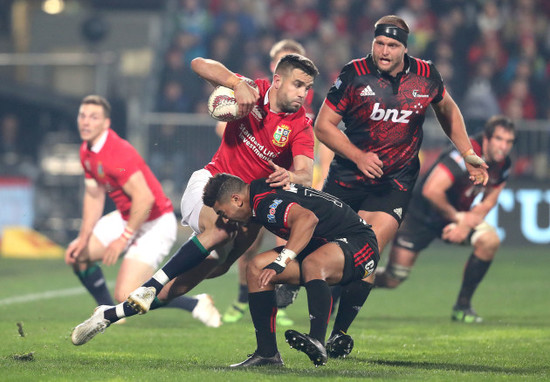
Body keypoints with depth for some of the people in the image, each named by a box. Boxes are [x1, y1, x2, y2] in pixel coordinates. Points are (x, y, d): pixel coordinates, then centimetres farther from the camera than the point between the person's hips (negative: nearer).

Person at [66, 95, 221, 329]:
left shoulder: (117, 153, -27)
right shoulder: (86, 151, 3)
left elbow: (144, 198, -31)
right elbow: (94, 196, 14)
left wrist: (124, 239, -23)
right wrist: (83, 238, 5)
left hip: (155, 225, -10)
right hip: (125, 219, 10)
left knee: (126, 296, -17)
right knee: (77, 254, 9)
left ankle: (196, 305, 0)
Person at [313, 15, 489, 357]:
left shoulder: (425, 76, -3)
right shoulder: (355, 74, -9)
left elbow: (447, 109, 18)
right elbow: (324, 125, -4)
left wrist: (468, 155, 15)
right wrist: (358, 156, -16)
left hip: (394, 183, 0)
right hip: (348, 175, 1)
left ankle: (339, 334, -9)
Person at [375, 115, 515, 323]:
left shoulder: (502, 165, -7)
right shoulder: (465, 154, -31)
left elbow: (488, 202, 2)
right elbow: (431, 190, -37)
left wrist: (467, 223, -17)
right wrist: (456, 217, -23)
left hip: (458, 214, 6)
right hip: (422, 215, -6)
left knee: (490, 240, -22)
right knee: (392, 280, -9)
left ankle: (462, 306, -8)